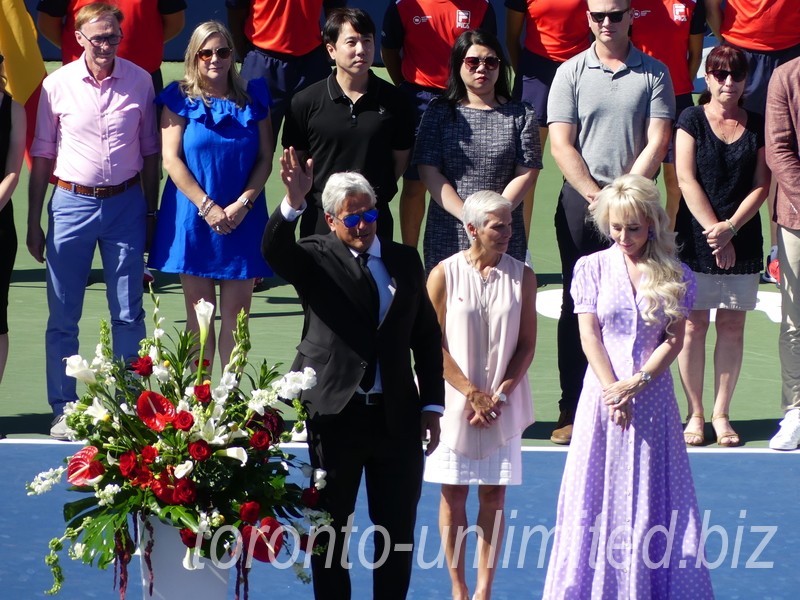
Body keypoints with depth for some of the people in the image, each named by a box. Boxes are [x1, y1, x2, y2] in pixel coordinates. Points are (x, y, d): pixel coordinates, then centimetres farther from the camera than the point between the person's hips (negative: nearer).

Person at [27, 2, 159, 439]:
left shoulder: (139, 81, 1)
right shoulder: (57, 84, -2)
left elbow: (150, 152, 9)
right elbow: (42, 155, 5)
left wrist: (150, 210, 9)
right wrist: (34, 221, 4)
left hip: (125, 203, 1)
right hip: (72, 202, 0)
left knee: (129, 314, 4)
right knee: (63, 317, 3)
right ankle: (64, 411, 12)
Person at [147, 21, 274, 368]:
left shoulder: (253, 99, 7)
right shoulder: (180, 100, 1)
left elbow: (265, 158, 5)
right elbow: (172, 159, -6)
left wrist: (244, 203, -9)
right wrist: (207, 207, -12)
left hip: (243, 219, 1)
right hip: (192, 219, -1)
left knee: (236, 312, -1)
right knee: (199, 314, 1)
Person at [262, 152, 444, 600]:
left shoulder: (405, 260, 10)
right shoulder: (315, 258, -1)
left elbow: (427, 335, 14)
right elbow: (274, 250, -23)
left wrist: (432, 403, 9)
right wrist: (293, 204, -40)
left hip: (398, 415, 3)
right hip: (336, 413, -3)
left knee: (398, 527, 8)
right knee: (331, 525, 8)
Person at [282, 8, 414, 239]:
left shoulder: (392, 101, 2)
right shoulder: (305, 102, 0)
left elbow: (400, 158, 11)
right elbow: (295, 161, 8)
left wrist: (379, 192, 6)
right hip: (320, 218, -1)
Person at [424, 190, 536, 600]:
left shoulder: (522, 277, 2)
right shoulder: (444, 275, -4)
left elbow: (527, 344, 3)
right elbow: (434, 344, -5)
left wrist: (500, 394, -8)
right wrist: (473, 394, -11)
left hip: (503, 405, 1)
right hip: (455, 402, -1)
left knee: (494, 493, 3)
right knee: (453, 493, 2)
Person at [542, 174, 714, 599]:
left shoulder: (674, 275, 3)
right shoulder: (592, 268, 1)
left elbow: (674, 340, -1)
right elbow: (589, 335, -3)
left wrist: (636, 383, -14)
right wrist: (613, 391, -12)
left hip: (653, 396, 0)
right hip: (604, 391, 0)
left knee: (655, 496, 2)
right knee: (598, 494, 1)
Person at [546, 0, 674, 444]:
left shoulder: (654, 74, 5)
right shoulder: (570, 73, 5)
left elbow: (656, 143, -2)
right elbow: (561, 145, -1)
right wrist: (596, 196, -11)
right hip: (579, 198, 0)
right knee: (577, 306, 1)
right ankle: (571, 411, 5)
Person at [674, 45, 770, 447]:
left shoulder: (757, 126, 7)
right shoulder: (692, 120, 1)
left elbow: (761, 186, 3)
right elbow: (686, 180, -5)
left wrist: (730, 227, -10)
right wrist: (713, 231, -12)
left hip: (742, 240, 2)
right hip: (696, 240, -2)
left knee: (733, 326, 3)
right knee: (693, 324, -1)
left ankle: (721, 414, 10)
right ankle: (695, 414, 7)